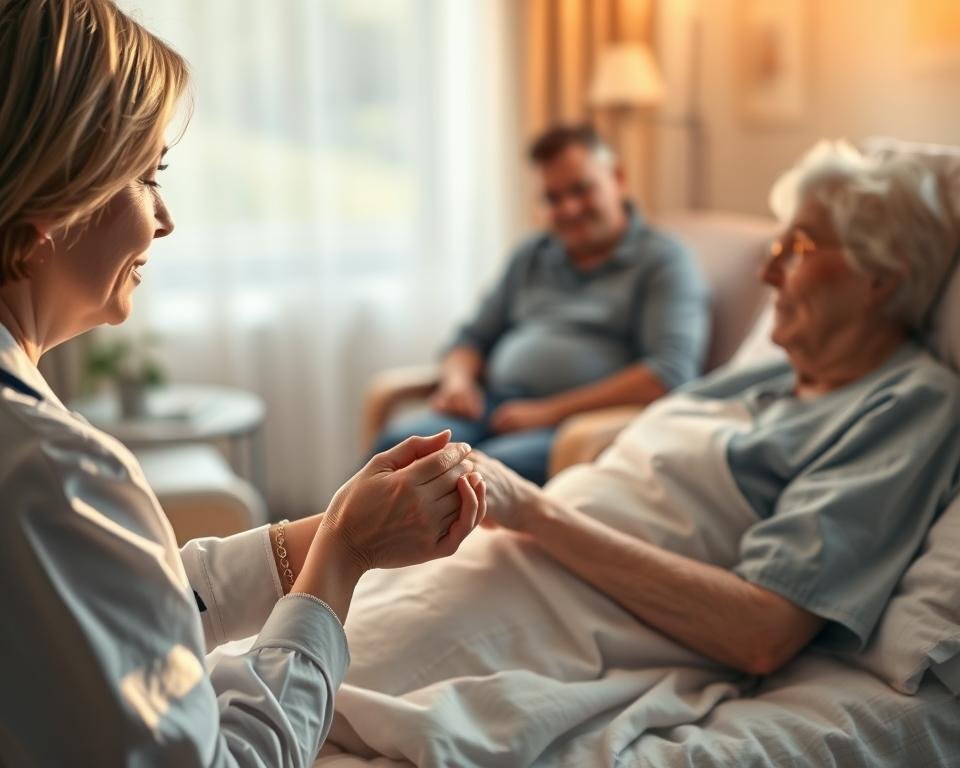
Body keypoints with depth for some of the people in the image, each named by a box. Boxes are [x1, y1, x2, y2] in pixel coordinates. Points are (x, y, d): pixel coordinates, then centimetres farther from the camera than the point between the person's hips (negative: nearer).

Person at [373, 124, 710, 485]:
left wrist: (549, 412, -14)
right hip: (495, 407, 6)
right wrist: (458, 379, 2)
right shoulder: (531, 256, 24)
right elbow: (475, 337, 28)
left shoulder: (665, 261, 5)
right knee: (403, 439, -25)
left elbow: (671, 371, -10)